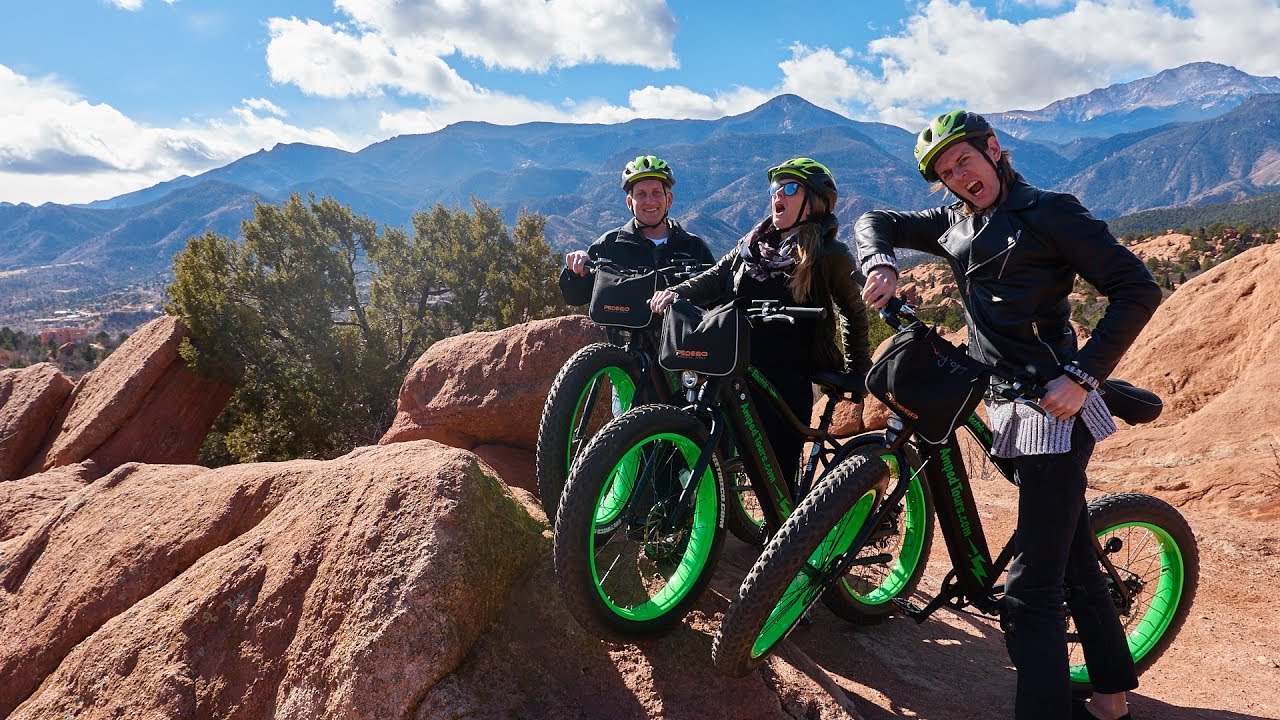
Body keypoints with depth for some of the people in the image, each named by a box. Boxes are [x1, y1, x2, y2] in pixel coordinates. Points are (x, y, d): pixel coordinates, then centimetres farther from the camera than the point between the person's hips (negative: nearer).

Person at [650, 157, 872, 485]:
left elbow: (854, 313, 7)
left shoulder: (830, 255, -1)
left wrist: (859, 374, 7)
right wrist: (677, 292, -12)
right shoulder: (754, 243, 14)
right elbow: (716, 277, 6)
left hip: (787, 384, -5)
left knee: (778, 474, -2)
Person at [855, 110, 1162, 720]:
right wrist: (880, 265, -6)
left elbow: (1137, 290, -12)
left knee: (1029, 592, -10)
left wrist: (1082, 374, -21)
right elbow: (877, 222, 16)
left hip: (1052, 408, -8)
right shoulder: (955, 223, 13)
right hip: (1008, 406, 8)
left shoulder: (1048, 212, -8)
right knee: (1075, 562, 20)